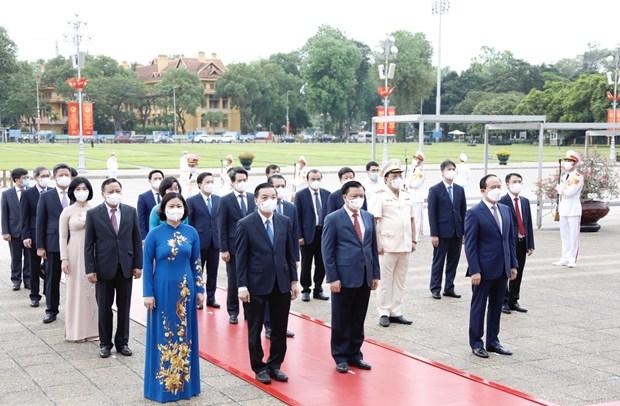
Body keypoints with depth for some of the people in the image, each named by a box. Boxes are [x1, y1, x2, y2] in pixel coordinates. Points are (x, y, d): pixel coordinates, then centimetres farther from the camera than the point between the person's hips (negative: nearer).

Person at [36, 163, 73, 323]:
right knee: (52, 279, 7)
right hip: (53, 244, 0)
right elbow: (40, 222, 2)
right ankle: (51, 310, 18)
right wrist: (40, 246, -3)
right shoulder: (46, 197, 2)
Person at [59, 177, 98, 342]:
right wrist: (64, 259, -5)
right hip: (75, 254, -1)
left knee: (92, 291, 5)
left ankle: (92, 328, 15)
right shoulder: (67, 212, 0)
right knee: (76, 291, 3)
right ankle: (76, 330, 12)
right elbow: (63, 237, 1)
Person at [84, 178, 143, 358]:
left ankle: (122, 342, 22)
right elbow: (89, 244, -4)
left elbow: (136, 240, 5)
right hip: (104, 267, -2)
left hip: (126, 267, 2)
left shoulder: (130, 212, 2)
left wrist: (138, 265, 0)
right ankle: (105, 343, 20)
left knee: (124, 307, 9)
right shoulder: (93, 214, -4)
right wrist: (90, 269, -9)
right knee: (104, 308, 8)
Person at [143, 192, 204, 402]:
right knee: (163, 335, 4)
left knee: (185, 335, 9)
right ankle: (162, 384, 15)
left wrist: (200, 289, 5)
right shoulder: (154, 234, -7)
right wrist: (147, 293, -7)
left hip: (185, 290, 3)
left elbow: (196, 263, 7)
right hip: (162, 290, -2)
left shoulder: (192, 233, 1)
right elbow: (147, 265, -4)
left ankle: (184, 382, 21)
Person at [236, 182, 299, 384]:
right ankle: (259, 367, 21)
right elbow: (241, 258, -7)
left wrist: (293, 280, 6)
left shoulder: (285, 222, 4)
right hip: (257, 284, -3)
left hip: (281, 283, 4)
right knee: (255, 329, 8)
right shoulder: (245, 224, -7)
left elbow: (290, 253, 9)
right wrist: (242, 286, -11)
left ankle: (275, 365, 24)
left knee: (280, 329, 10)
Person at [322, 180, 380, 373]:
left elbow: (373, 247, 13)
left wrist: (375, 274, 9)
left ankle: (355, 354, 23)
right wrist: (332, 278, -12)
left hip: (365, 277, 5)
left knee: (359, 320, 12)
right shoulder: (333, 219, -6)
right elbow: (327, 250, -7)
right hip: (344, 277, -5)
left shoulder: (368, 217, 10)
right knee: (341, 320, 5)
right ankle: (340, 357, 16)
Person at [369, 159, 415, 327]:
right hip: (387, 246, -6)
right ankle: (384, 313, 8)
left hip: (404, 246, 6)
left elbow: (411, 219, 18)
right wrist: (377, 244, -15)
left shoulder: (406, 196, 13)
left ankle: (396, 312, 17)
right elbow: (374, 221, -10)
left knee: (400, 280, 10)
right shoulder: (380, 197, -6)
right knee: (385, 280, 1)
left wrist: (413, 240, 13)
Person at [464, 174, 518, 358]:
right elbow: (470, 245, -13)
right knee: (478, 307, 6)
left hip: (502, 270, 6)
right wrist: (475, 270, -17)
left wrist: (513, 264, 9)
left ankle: (493, 342, 25)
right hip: (484, 270, -6)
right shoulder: (474, 213, -11)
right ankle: (476, 343, 16)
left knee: (496, 307, 14)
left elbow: (510, 239, 14)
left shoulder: (505, 210, 9)